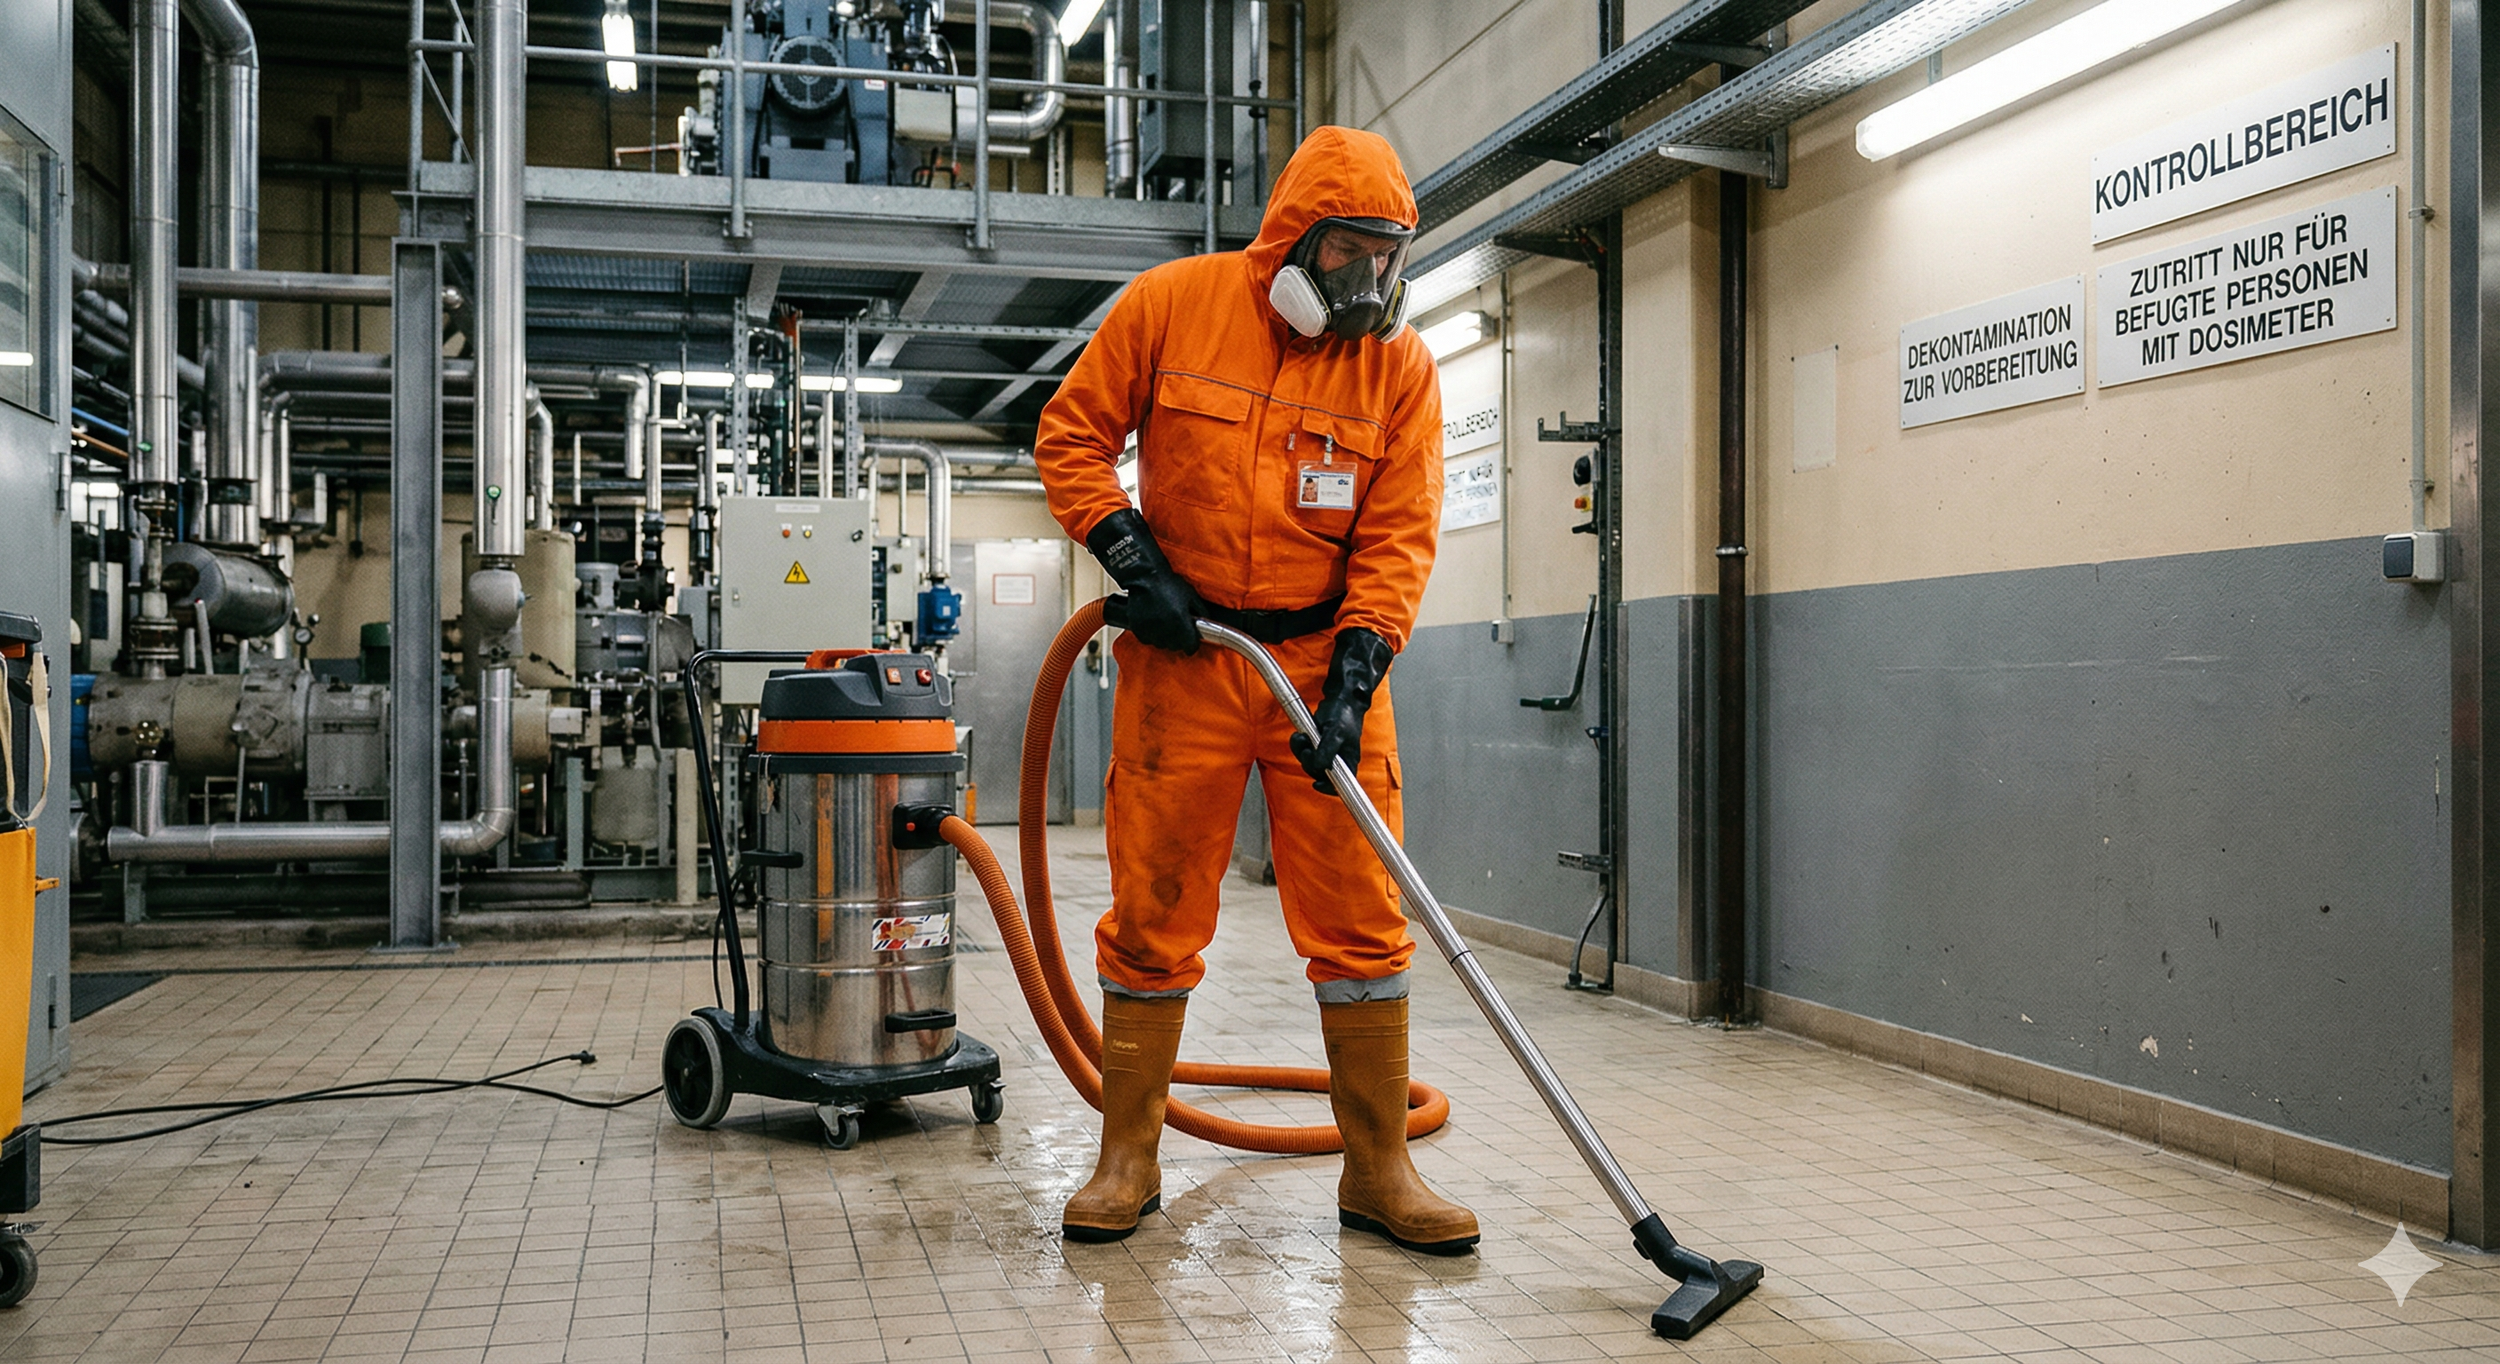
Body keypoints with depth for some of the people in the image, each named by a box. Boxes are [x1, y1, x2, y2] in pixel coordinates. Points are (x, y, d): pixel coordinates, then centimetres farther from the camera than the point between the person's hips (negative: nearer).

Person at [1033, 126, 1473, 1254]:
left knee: (1362, 920, 0)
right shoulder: (1170, 304, -3)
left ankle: (1378, 1171, 12)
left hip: (1326, 657, 1)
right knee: (1154, 915, 4)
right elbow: (1071, 436, 3)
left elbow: (1399, 536, -4)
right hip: (1182, 656, -1)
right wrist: (1132, 559, -9)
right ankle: (1128, 1161, 18)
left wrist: (1353, 676, -16)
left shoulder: (1400, 365, -1)